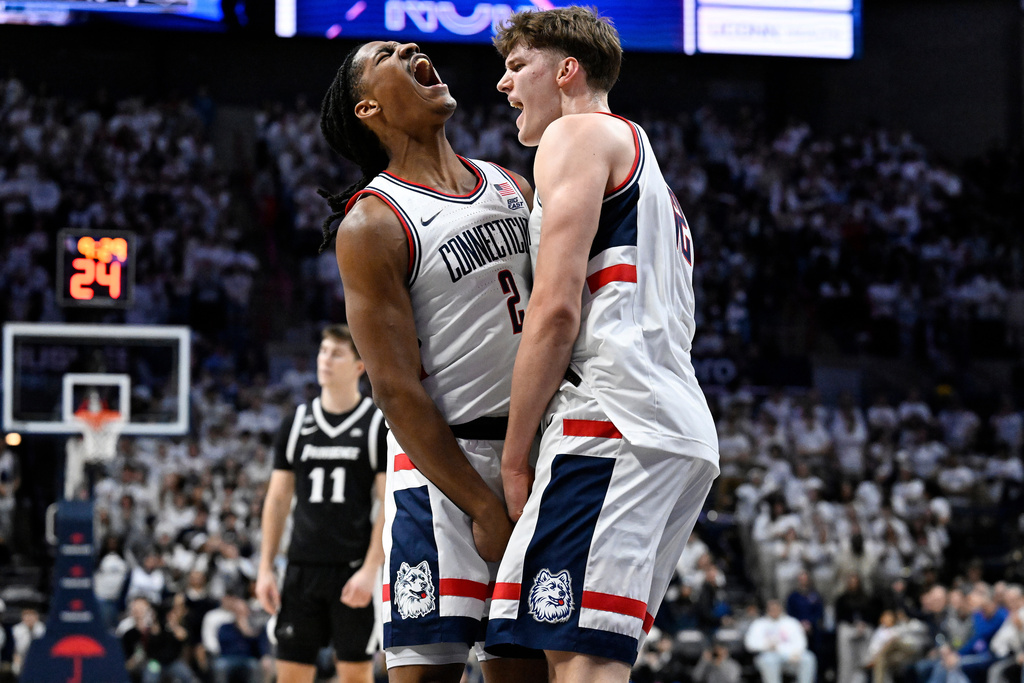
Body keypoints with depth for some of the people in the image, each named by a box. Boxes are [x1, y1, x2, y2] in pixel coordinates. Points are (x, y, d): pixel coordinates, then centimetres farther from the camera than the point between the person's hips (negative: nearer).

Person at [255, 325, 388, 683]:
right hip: (303, 569, 4)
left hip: (354, 570, -4)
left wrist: (370, 570, -15)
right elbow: (277, 499, 13)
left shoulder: (379, 425, -1)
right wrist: (265, 568, 5)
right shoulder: (296, 423, 10)